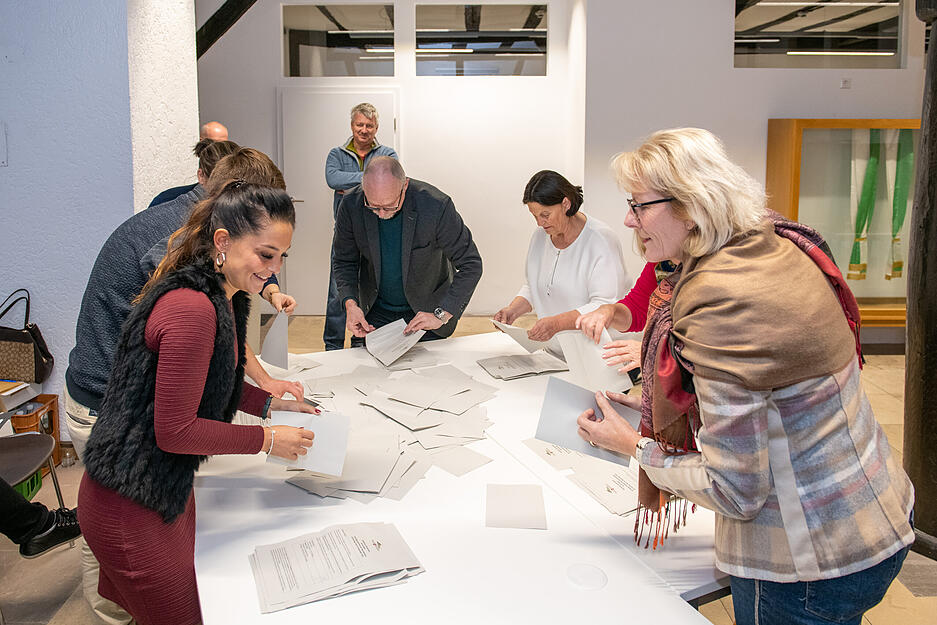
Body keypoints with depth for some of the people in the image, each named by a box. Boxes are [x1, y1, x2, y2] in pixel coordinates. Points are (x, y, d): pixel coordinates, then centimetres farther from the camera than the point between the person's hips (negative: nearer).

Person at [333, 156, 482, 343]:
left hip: (424, 311, -2)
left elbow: (471, 264, -21)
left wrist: (441, 315, -30)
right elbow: (344, 261, -4)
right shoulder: (351, 205, -19)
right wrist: (350, 304, -22)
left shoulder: (436, 206, -28)